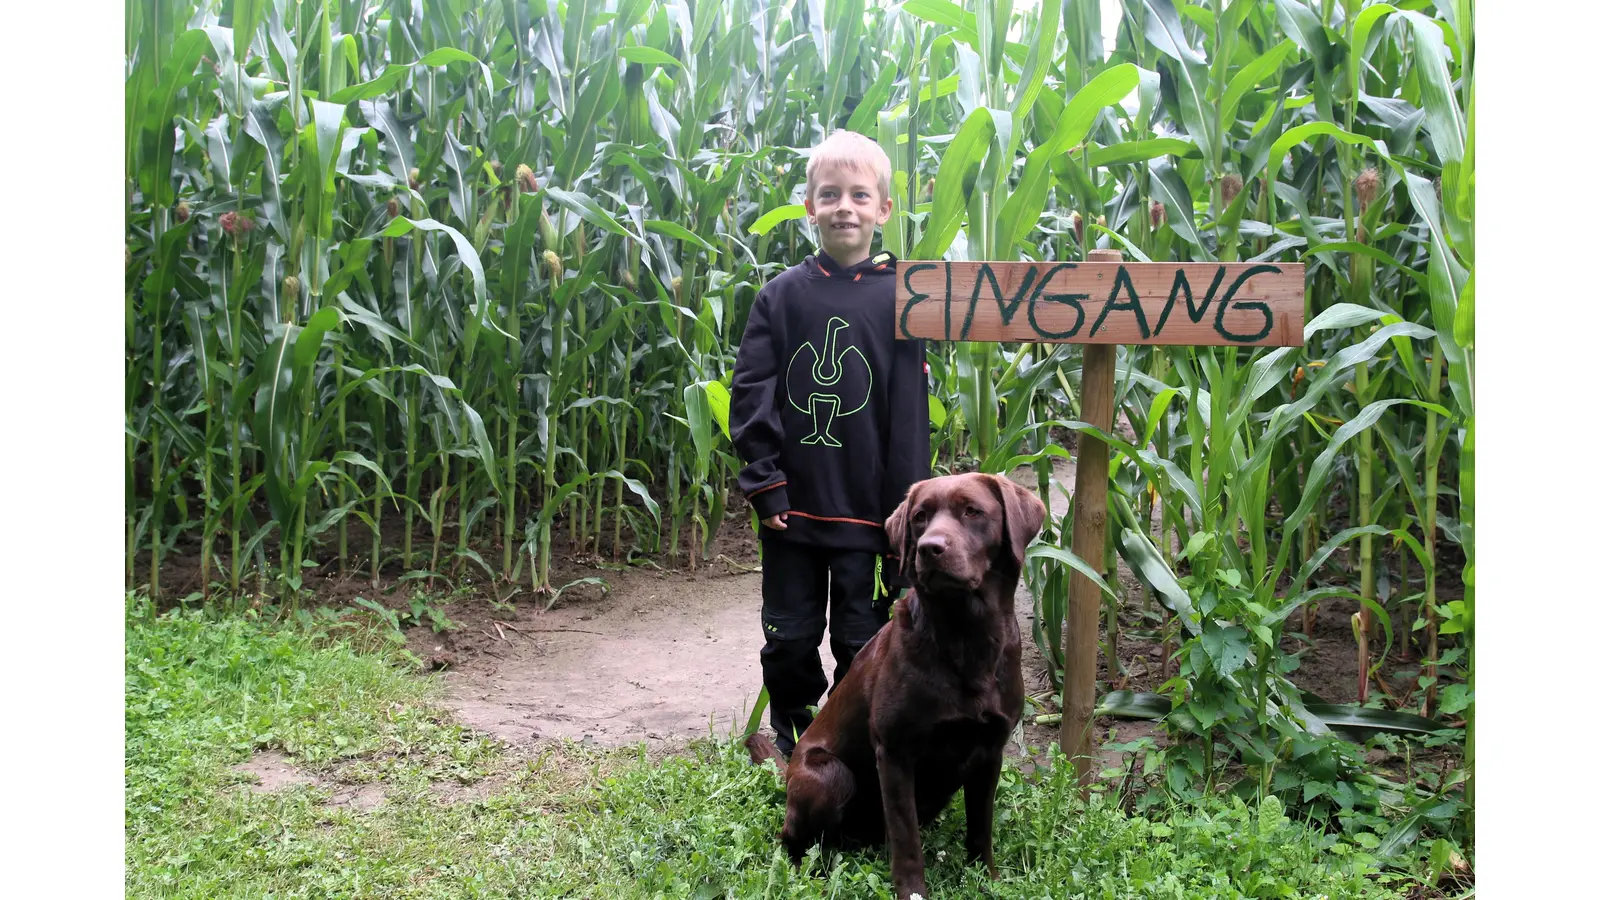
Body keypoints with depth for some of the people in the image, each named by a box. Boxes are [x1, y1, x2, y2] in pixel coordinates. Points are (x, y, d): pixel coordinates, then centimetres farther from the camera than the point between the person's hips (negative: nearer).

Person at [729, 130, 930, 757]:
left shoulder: (900, 300, -2)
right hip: (792, 507, 1)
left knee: (863, 645, 9)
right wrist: (764, 484, -8)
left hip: (866, 511, -1)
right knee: (789, 641, 12)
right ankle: (793, 750, 33)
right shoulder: (781, 295, 1)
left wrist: (904, 514, -4)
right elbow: (749, 392, -1)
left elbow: (910, 415, -2)